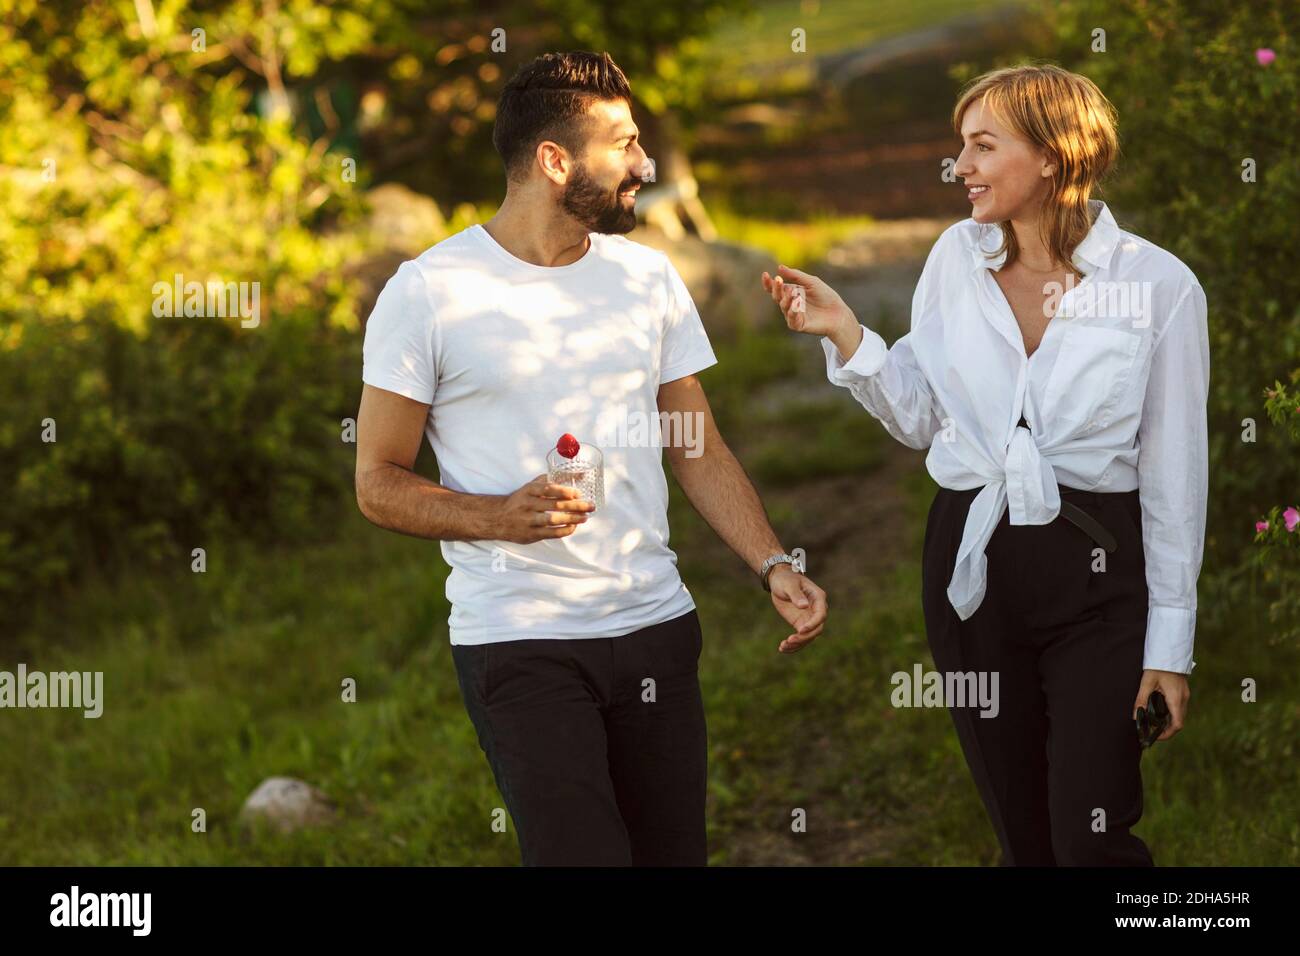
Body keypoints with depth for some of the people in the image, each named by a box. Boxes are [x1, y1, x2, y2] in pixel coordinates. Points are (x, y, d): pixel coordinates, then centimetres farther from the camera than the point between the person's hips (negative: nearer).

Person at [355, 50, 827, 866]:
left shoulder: (649, 277, 10)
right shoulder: (429, 293, -5)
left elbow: (699, 450, 14)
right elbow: (378, 484, -3)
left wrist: (773, 565, -1)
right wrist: (500, 517, -20)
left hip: (656, 625, 5)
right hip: (519, 641, -5)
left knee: (676, 852, 8)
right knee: (582, 854, -14)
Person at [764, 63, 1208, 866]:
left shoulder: (1159, 284, -9)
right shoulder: (958, 257, 2)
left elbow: (1174, 475, -5)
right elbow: (920, 419, 10)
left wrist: (1170, 644, -5)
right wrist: (845, 334, -5)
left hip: (1095, 571, -4)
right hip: (972, 559, 4)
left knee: (1092, 842, -8)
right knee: (1022, 834, 13)